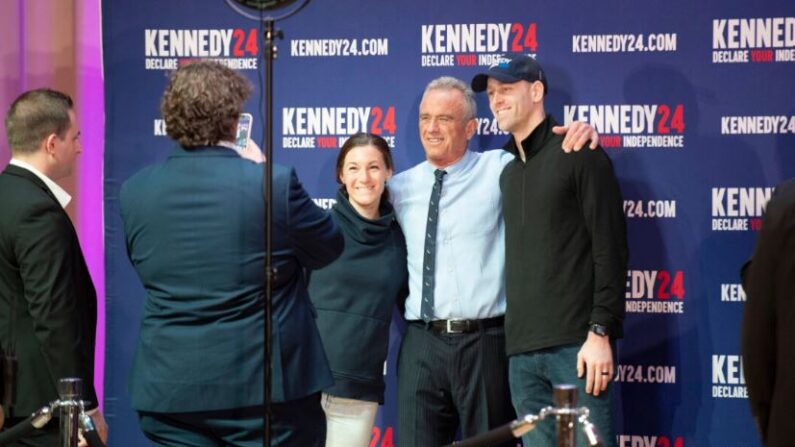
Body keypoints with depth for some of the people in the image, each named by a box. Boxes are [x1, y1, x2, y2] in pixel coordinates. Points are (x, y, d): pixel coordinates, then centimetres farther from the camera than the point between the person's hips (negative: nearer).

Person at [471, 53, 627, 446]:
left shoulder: (577, 154, -1)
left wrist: (601, 332, -15)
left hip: (576, 343, -6)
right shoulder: (507, 171, 18)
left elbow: (610, 249, -7)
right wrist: (514, 341, 8)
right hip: (521, 349, 6)